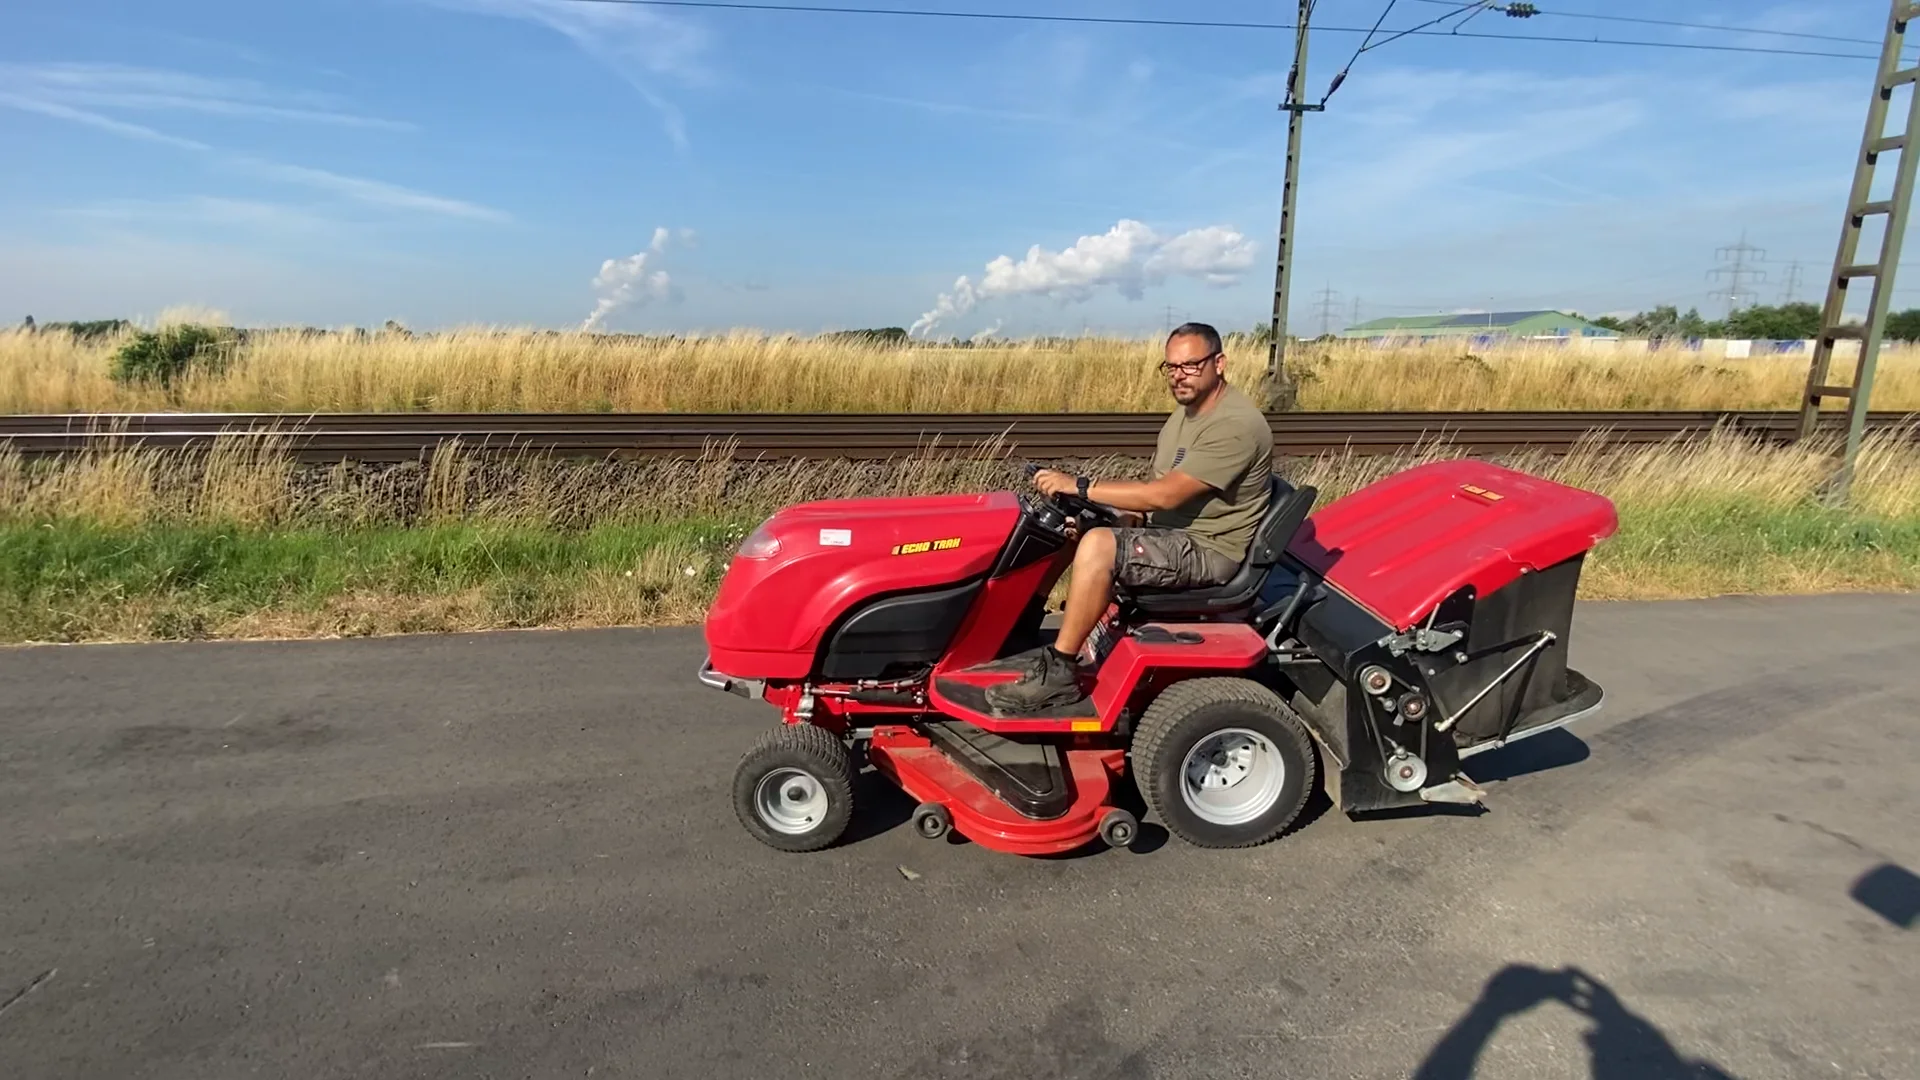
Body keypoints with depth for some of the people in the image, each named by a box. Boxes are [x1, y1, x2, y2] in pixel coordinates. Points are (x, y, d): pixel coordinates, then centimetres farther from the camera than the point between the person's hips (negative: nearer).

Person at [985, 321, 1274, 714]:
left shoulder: (1235, 424, -22)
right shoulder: (1187, 408, 10)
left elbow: (1165, 494, -29)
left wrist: (1078, 485, -27)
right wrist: (1123, 518, -4)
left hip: (1208, 549, -10)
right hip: (1171, 530, 10)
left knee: (1097, 545, -30)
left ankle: (1058, 673, -19)